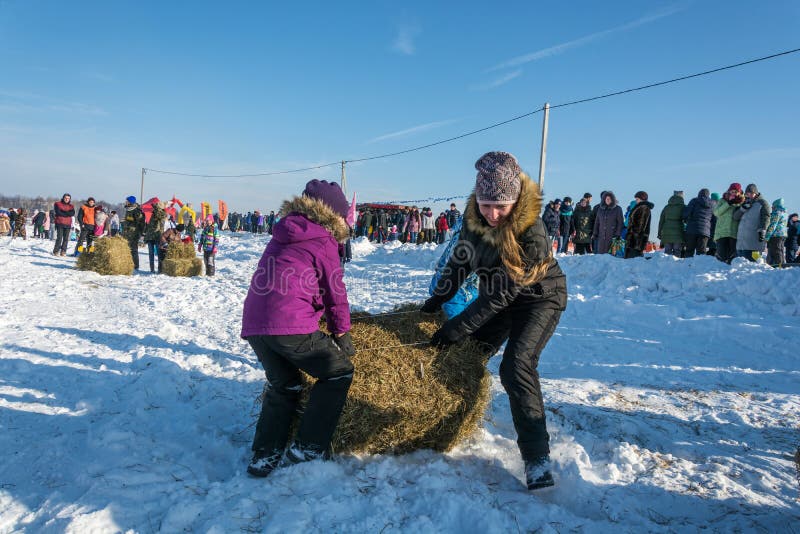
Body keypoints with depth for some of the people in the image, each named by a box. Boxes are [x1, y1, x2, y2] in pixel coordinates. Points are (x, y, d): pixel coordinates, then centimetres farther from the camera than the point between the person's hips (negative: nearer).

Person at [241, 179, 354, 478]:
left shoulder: (282, 236, 22)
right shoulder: (323, 241, -1)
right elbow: (335, 291, 2)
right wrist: (342, 332, 14)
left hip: (253, 324, 8)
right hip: (291, 326, -8)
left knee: (283, 386, 25)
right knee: (339, 372, 8)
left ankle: (263, 457, 21)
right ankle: (307, 447, 6)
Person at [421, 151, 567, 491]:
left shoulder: (531, 232, -34)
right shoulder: (474, 217, -15)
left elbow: (503, 292, -31)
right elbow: (461, 260, 3)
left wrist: (459, 326, -28)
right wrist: (438, 299, 5)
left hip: (538, 298, -6)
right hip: (496, 298, 7)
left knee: (516, 366, -23)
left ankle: (537, 456, -14)